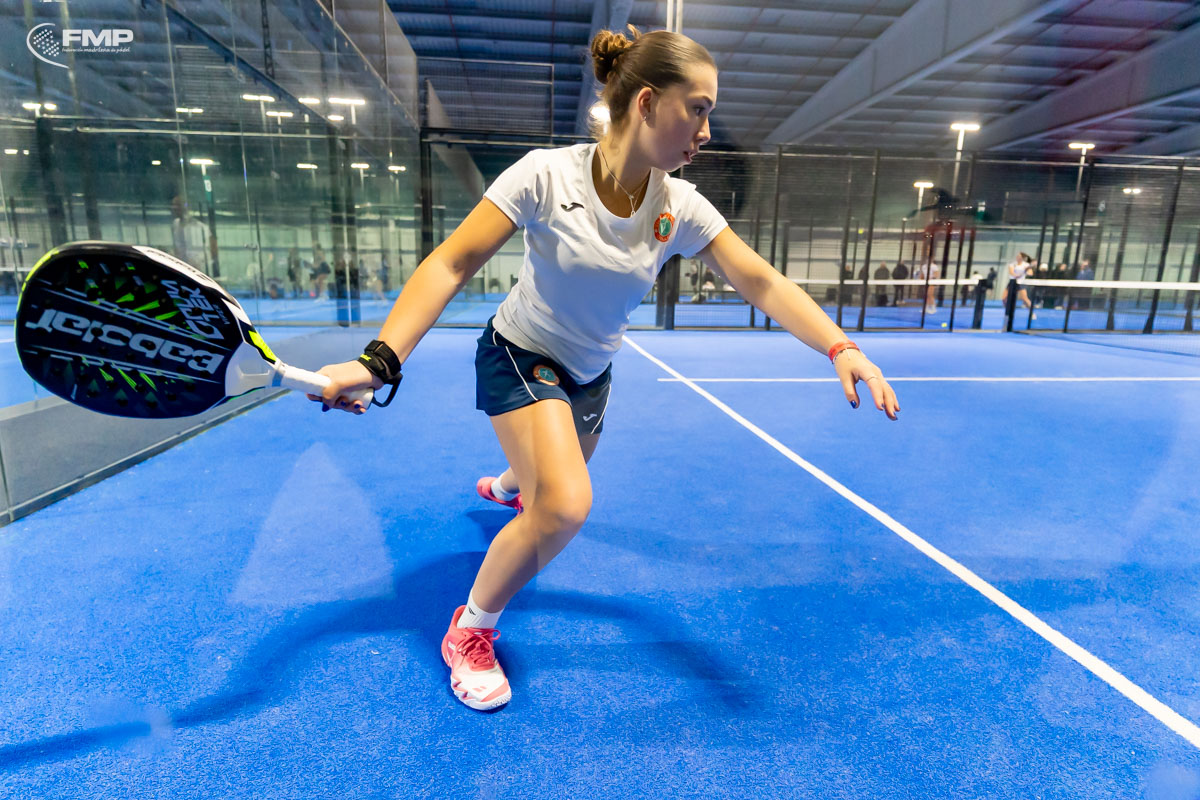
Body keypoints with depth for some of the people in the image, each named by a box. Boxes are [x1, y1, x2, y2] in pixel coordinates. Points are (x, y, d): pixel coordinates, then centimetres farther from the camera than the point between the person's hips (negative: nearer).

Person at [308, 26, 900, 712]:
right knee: (565, 507, -26)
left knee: (559, 491, 24)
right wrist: (379, 361, -35)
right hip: (521, 355, -5)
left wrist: (842, 348, -31)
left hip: (591, 373, 5)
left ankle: (508, 484, 66)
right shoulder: (547, 175, -24)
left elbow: (762, 283, -16)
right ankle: (470, 631, 3)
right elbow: (452, 263, -25)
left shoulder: (681, 208, -13)